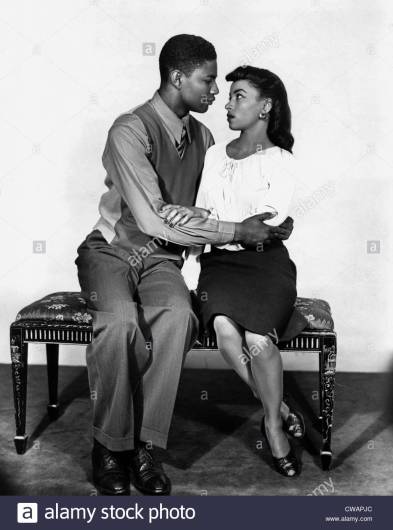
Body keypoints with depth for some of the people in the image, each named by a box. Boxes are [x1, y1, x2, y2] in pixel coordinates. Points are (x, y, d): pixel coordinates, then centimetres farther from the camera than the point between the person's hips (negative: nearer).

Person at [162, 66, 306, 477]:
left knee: (258, 339, -29)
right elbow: (199, 216, 13)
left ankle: (273, 422, -1)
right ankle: (281, 411, -5)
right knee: (225, 329, -28)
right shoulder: (215, 154, 13)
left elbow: (266, 226, -14)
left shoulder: (282, 162, 0)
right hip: (220, 262, 3)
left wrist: (205, 216, -26)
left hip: (266, 262, -3)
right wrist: (188, 217, -11)